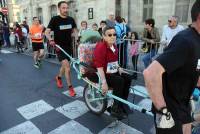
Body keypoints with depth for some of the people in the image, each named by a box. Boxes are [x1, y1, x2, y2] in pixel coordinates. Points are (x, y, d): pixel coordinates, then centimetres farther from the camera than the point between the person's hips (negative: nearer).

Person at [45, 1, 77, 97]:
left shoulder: (71, 19, 2)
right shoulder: (55, 19, -10)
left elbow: (74, 30, 18)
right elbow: (47, 32, -12)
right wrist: (50, 40, -29)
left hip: (69, 46, 5)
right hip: (59, 46, -5)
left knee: (65, 65, 18)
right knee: (67, 66, -15)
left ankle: (58, 77, 48)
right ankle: (70, 87, -2)